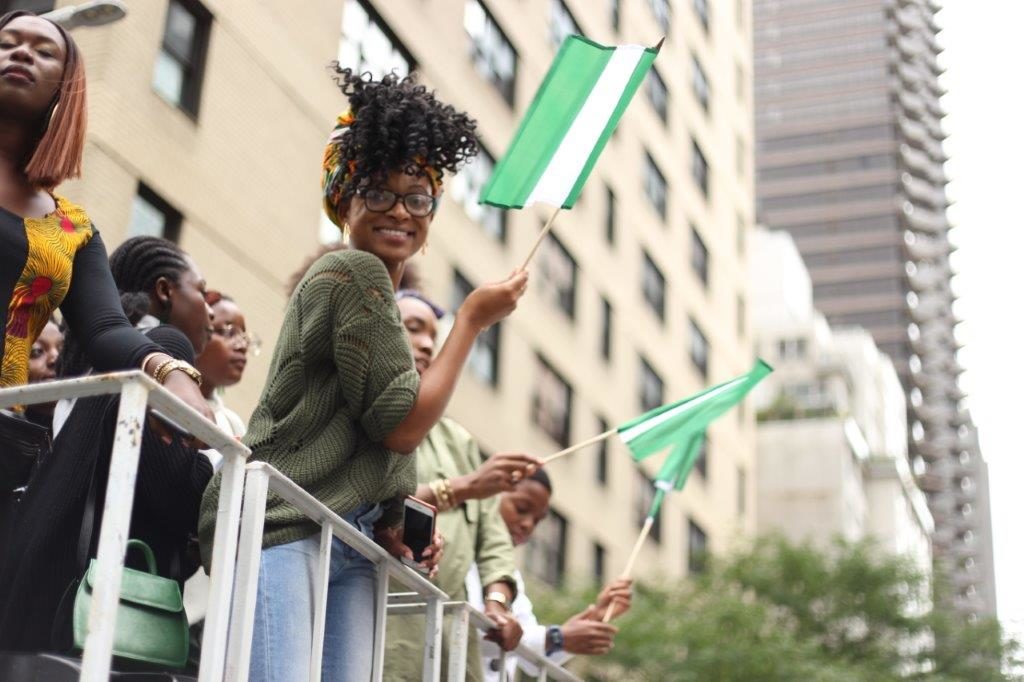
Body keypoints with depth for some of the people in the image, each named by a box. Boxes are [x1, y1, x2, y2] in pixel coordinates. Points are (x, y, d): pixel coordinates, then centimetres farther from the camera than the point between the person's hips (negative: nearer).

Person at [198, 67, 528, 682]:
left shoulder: (375, 294, 24)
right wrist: (473, 320, -2)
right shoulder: (355, 273, -5)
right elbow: (403, 424, -10)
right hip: (282, 529, -9)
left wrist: (395, 523, 8)